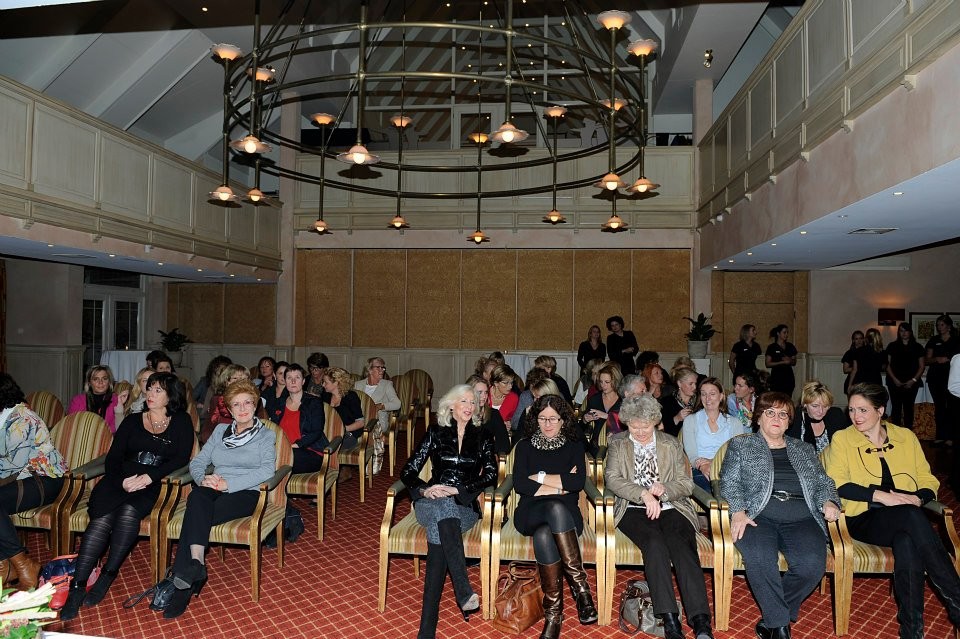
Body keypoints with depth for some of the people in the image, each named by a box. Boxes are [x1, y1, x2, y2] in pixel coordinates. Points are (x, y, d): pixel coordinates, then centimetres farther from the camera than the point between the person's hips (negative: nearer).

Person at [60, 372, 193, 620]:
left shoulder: (181, 422, 11)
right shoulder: (133, 421, 17)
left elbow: (181, 458, -1)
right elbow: (113, 458, 9)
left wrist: (150, 476, -14)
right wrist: (121, 481, -12)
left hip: (151, 486, -2)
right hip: (118, 480, 2)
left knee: (129, 511, -32)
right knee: (103, 517, -26)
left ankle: (107, 576, -19)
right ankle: (77, 587, -26)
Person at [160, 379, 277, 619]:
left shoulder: (266, 434, 8)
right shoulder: (220, 430, 22)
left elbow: (268, 470, -9)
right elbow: (197, 462, 15)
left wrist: (229, 483, -18)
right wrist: (203, 478, -9)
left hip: (246, 493, -3)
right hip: (214, 490, 3)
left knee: (196, 514, -29)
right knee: (197, 497, -32)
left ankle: (182, 582, -28)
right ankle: (195, 564, -41)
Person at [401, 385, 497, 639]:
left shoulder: (483, 436, 12)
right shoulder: (435, 432, 11)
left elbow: (491, 474, -2)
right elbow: (408, 471, 7)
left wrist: (457, 490, -15)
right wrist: (425, 489, -15)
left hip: (465, 505, 0)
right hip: (431, 503, 0)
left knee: (439, 527, -36)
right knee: (443, 510, -39)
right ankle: (464, 592, -51)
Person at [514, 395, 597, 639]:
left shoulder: (574, 445, 12)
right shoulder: (525, 446, 13)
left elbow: (578, 483, -6)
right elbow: (519, 484, -3)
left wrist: (540, 477, -5)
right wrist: (560, 486, -8)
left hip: (565, 514, 0)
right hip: (531, 513, 0)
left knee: (543, 534, -36)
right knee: (555, 507, -36)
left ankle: (554, 612, -31)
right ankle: (580, 585, -32)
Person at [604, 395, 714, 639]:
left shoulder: (672, 444, 15)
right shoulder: (618, 445, 11)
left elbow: (687, 484, 11)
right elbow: (612, 479, -4)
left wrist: (665, 488, -11)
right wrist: (644, 494, -19)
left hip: (670, 507, 1)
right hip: (634, 510, -1)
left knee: (681, 544, -29)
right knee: (655, 542, -32)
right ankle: (669, 619, -34)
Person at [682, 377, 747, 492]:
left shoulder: (734, 423, 17)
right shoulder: (690, 420, 13)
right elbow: (691, 455, 1)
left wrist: (714, 462, -16)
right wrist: (702, 466, -23)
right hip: (701, 473, -1)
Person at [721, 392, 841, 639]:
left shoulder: (804, 449, 28)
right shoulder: (740, 445, 18)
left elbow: (823, 482, 25)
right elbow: (729, 482, 8)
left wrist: (829, 502, 2)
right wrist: (738, 511, -10)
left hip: (801, 518, 3)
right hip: (758, 514, -3)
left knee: (812, 563, -29)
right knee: (759, 558, -35)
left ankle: (772, 617, -8)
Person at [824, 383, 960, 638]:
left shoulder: (906, 437, 18)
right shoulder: (842, 439, 9)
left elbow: (929, 481, 16)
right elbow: (836, 484, -4)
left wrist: (918, 498, -8)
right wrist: (881, 495, -16)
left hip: (907, 517, 3)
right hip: (864, 519, -2)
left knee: (906, 543, -36)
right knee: (911, 516, -36)